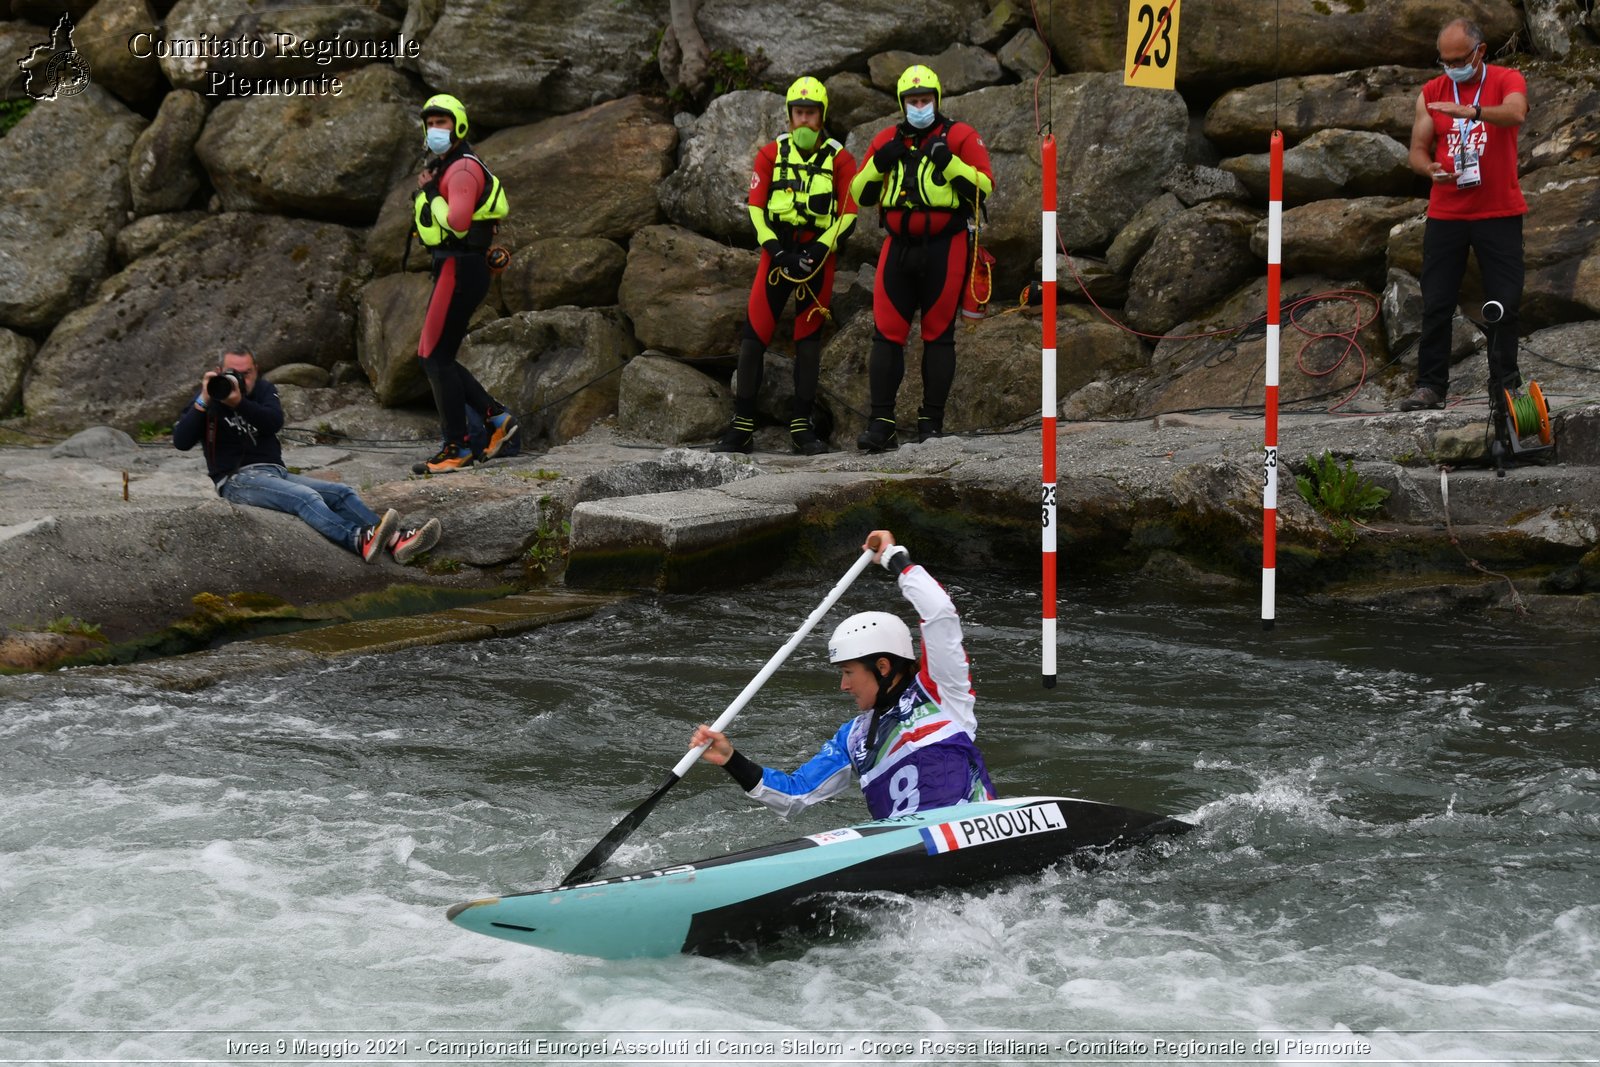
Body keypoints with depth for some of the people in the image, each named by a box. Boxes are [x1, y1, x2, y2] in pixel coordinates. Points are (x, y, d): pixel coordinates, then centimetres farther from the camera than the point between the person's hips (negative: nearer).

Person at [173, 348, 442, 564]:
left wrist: (239, 403, -23)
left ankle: (396, 541, -34)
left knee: (341, 493, -14)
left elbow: (275, 422, -9)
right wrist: (203, 401, -20)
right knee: (305, 497, -33)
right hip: (237, 479, -6)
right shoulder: (207, 399, 4)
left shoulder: (263, 389, 13)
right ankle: (361, 541, -59)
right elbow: (181, 442, -11)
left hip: (275, 473, 6)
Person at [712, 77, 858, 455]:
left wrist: (818, 251, -13)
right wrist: (774, 249, -10)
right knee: (754, 335, -5)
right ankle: (742, 427, -3)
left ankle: (802, 426, 9)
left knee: (808, 339, 3)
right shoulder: (772, 153, 7)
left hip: (817, 255, -1)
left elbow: (848, 214, -1)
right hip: (777, 250, 1)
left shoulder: (839, 159, 3)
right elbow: (755, 206, 4)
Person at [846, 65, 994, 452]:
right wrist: (879, 164, -6)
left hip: (944, 248, -3)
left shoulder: (959, 137, 1)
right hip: (899, 247, 3)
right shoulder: (887, 140, 12)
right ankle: (881, 423, -5)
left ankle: (932, 421, 8)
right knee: (887, 333, -4)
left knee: (938, 334, 2)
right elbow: (860, 194, 12)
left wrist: (949, 162, -20)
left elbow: (984, 186, -7)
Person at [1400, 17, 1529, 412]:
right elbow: (1417, 150, 7)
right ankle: (1430, 386, 3)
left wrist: (1471, 110, -42)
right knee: (1436, 305, -1)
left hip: (1499, 213, -2)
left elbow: (1516, 114, -25)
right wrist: (1430, 169, -17)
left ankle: (1505, 384, 8)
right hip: (1445, 214, 2)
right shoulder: (1431, 93, 8)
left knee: (1505, 303, 0)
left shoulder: (1507, 81, -2)